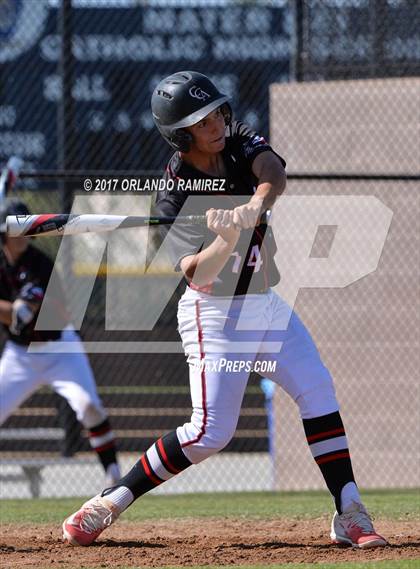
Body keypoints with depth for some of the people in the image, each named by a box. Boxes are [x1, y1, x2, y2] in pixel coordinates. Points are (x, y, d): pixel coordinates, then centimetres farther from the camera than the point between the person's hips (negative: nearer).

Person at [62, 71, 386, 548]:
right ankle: (109, 503, -1)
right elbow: (199, 275, -28)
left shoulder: (240, 143, -2)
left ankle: (349, 514, -5)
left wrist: (254, 206, -45)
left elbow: (273, 172, -24)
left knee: (318, 392, -6)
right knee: (210, 432, -11)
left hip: (267, 306, 6)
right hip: (217, 315, -6)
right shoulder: (173, 201, -17)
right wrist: (226, 240, -48)